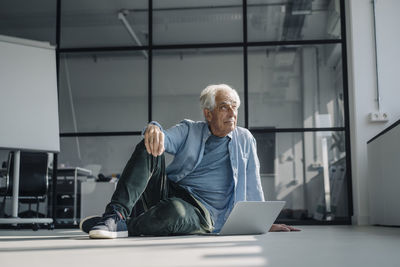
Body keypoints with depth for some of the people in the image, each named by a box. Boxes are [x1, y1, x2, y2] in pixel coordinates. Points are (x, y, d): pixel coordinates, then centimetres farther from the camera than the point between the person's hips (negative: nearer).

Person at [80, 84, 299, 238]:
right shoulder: (189, 130, 12)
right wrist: (154, 129, -32)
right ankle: (117, 213, -36)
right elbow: (165, 139, -8)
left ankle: (120, 227, -24)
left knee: (173, 211, -41)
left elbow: (253, 186, 17)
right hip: (166, 192, 2)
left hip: (201, 211, -2)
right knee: (149, 148, -26)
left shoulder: (245, 140, 13)